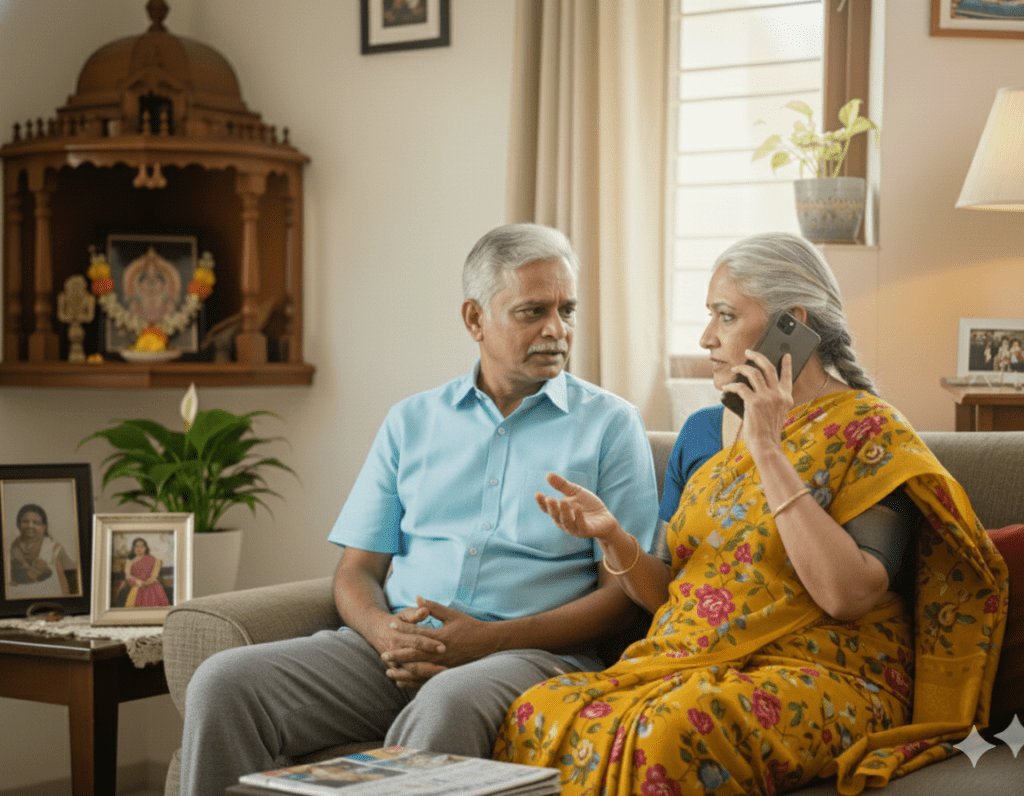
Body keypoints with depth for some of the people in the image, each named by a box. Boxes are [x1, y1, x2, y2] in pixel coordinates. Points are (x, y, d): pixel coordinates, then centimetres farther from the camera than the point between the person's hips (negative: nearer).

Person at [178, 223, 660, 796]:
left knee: (448, 704, -39)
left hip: (527, 652, -3)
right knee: (223, 685, -20)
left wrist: (489, 640, -13)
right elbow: (358, 568, 16)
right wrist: (384, 632, -9)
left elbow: (624, 593, 0)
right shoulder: (413, 421, 19)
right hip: (396, 650, 4)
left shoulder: (611, 425, 8)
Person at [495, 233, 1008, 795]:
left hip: (818, 679, -5)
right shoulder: (702, 432, 16)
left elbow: (849, 594, -18)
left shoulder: (870, 432, -3)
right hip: (681, 665, 5)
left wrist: (767, 450, -16)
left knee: (674, 729, -37)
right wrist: (612, 536, -4)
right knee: (539, 713, -24)